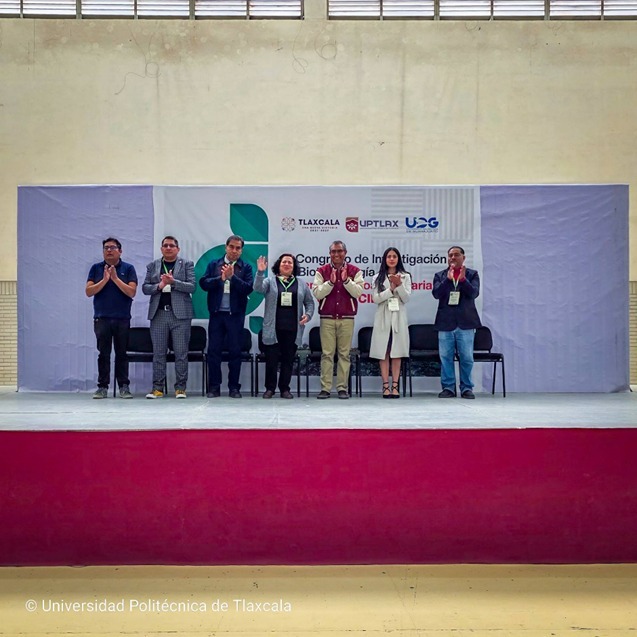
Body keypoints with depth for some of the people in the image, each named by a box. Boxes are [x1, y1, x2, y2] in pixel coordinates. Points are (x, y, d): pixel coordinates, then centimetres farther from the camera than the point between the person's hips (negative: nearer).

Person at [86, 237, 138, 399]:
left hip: (122, 318, -1)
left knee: (121, 354, 4)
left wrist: (115, 278, -13)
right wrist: (104, 280, -12)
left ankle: (124, 386, 10)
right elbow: (88, 291, -1)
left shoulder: (128, 269, 4)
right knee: (103, 354, 4)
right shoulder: (96, 268, 8)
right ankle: (102, 386, 10)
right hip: (102, 318, 1)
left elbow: (132, 292, -7)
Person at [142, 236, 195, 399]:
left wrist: (173, 282, -15)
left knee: (181, 353, -1)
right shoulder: (152, 265, 14)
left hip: (180, 313, -2)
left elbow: (191, 286, -3)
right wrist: (159, 286, -10)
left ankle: (180, 388, 5)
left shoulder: (187, 264, 7)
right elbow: (145, 287, 8)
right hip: (158, 313, 2)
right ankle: (158, 388, 9)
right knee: (158, 352, 3)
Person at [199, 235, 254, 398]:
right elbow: (203, 283, -1)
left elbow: (248, 288, -8)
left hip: (236, 315, -1)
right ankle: (214, 387, 11)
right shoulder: (213, 265, 10)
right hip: (216, 313, 2)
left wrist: (232, 276, -16)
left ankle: (234, 387, 11)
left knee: (235, 351, 3)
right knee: (214, 350, 3)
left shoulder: (246, 267, 5)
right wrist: (221, 278, -13)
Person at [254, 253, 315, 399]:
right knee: (271, 359, 0)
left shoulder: (301, 284, 12)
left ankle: (285, 388, 17)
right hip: (273, 329, -2)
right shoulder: (270, 281, 5)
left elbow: (309, 302, 15)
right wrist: (260, 272, -27)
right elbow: (258, 288, -13)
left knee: (288, 359, 6)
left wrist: (308, 315, -3)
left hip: (293, 329, 2)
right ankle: (270, 388, 13)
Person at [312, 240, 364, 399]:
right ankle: (325, 388, 3)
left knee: (344, 354, 1)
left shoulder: (354, 271, 6)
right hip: (327, 318, 0)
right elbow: (317, 293, -3)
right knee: (327, 354, -1)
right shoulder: (322, 271, 7)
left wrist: (346, 280, -16)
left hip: (347, 318, 0)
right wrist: (330, 282, -14)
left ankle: (342, 388, 6)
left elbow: (358, 292, -5)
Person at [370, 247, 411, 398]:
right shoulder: (379, 278, 8)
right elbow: (376, 299, -2)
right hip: (383, 317, 0)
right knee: (384, 353, -2)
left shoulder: (405, 277, 9)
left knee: (397, 353, -1)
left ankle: (395, 386, 2)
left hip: (399, 317, 0)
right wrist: (391, 288, -10)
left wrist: (399, 285, -15)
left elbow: (406, 298, 0)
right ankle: (386, 386, 1)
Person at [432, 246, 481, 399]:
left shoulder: (472, 274, 7)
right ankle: (448, 388, 11)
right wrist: (448, 279, -15)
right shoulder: (440, 275, 10)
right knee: (446, 357, 3)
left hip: (465, 323, -1)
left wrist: (463, 279, -20)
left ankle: (467, 388, 11)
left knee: (466, 358, 2)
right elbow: (436, 294, -5)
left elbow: (474, 293, -7)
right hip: (445, 322, 1)